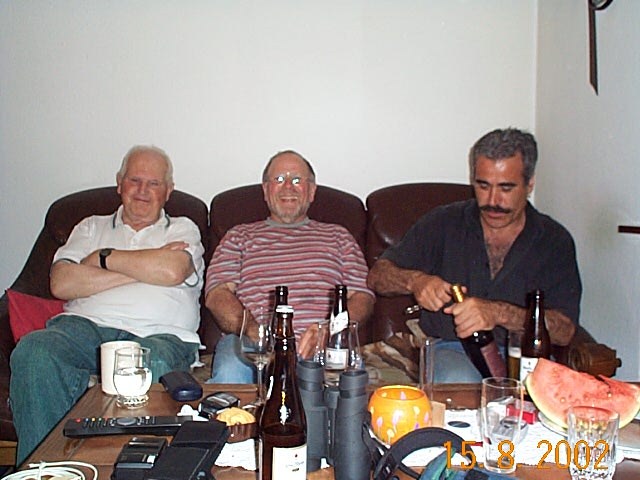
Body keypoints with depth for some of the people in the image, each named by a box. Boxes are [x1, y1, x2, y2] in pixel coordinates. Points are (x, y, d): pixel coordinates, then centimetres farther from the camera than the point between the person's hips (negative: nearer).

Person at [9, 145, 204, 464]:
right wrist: (144, 267, 2)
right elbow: (61, 284, 7)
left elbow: (172, 271, -3)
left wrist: (103, 257, 6)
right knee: (33, 352, -32)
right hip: (85, 326, 2)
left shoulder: (183, 229, 23)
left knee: (154, 364, -40)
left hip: (156, 333, -2)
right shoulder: (92, 227, 28)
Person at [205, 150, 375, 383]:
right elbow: (217, 293, 9)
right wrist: (251, 328, -13)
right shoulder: (240, 236, 24)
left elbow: (362, 297, 13)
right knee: (229, 374, -36)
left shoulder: (337, 236, 25)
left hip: (320, 345, 0)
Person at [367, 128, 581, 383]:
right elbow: (377, 276, 6)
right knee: (458, 382, -36)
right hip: (452, 350, -2)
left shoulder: (555, 240, 4)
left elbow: (564, 330, -7)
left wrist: (499, 314, -25)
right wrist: (415, 281, -17)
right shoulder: (444, 223, 7)